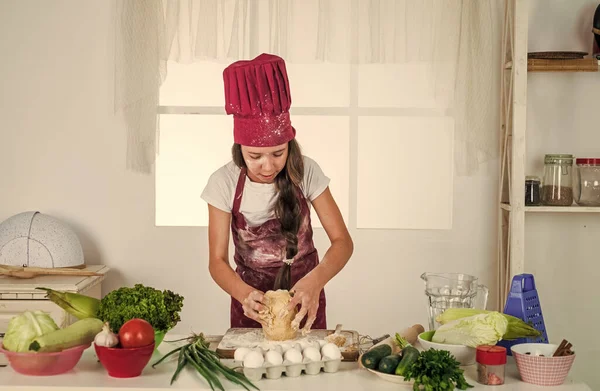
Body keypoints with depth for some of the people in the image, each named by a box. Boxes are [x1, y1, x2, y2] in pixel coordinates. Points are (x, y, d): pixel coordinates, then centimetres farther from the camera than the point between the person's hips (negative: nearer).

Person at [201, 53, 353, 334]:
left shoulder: (305, 172, -17)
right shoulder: (224, 183, -17)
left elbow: (342, 241, -18)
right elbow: (218, 260, -16)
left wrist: (315, 281, -38)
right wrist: (245, 294, -37)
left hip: (302, 296, 0)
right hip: (253, 298, 0)